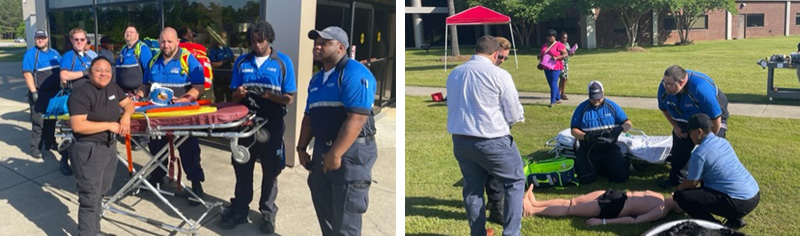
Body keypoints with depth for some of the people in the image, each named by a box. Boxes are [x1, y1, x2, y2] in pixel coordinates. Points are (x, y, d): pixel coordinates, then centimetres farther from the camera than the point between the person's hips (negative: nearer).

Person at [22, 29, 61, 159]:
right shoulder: (30, 54, -6)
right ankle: (35, 148, 3)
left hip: (54, 93, 6)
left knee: (51, 120, 15)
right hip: (40, 94, -6)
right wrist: (33, 92, -18)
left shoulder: (54, 53, 13)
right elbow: (27, 73, -13)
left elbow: (61, 70, 20)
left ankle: (50, 143, 27)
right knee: (38, 122, -4)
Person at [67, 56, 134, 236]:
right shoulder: (81, 94, -18)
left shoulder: (113, 88, 6)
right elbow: (78, 126, -25)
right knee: (90, 197, -3)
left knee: (100, 193, 20)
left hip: (110, 147, 8)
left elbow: (128, 103, 18)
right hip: (89, 150, -8)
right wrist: (109, 125, -20)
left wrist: (126, 116, -6)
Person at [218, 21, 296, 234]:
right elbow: (234, 96, 8)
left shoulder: (283, 62, -4)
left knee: (270, 170, 7)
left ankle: (268, 213, 20)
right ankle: (239, 209, 22)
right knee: (242, 167, 9)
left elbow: (289, 98, -7)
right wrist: (239, 94, -15)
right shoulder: (242, 62, 5)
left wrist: (267, 95, -23)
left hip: (272, 125, -3)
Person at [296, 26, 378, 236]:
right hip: (322, 150, 9)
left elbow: (357, 118, -23)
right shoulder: (316, 79, 15)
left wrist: (335, 154, -24)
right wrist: (302, 148, 14)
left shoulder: (354, 73, -14)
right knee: (325, 212, 16)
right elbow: (309, 116, 22)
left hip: (351, 152, -9)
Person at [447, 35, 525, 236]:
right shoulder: (499, 74, -12)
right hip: (492, 141, -6)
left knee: (472, 188, 17)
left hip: (460, 140, 6)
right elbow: (514, 114, -7)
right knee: (515, 182, 12)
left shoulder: (454, 74, 7)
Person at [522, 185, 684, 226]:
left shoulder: (660, 212, -9)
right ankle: (535, 204, 12)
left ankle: (533, 209, 8)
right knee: (571, 202, 6)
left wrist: (603, 222, -11)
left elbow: (634, 220, -10)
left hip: (613, 209, -3)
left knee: (569, 209, 2)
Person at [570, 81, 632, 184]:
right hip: (587, 151, -2)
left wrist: (620, 128, -20)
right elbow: (573, 130, -3)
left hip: (610, 149, 2)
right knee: (586, 179, -18)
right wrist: (586, 136, -23)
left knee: (622, 176, -12)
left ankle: (604, 167, 19)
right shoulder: (582, 108, -1)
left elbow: (628, 124, 4)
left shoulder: (612, 106, 4)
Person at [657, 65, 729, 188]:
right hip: (685, 120, 5)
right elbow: (664, 109, -1)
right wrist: (675, 127, -4)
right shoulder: (663, 88, -25)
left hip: (712, 117, -5)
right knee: (679, 149, 5)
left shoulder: (701, 89, -43)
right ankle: (675, 179, 21)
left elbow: (716, 117, -32)